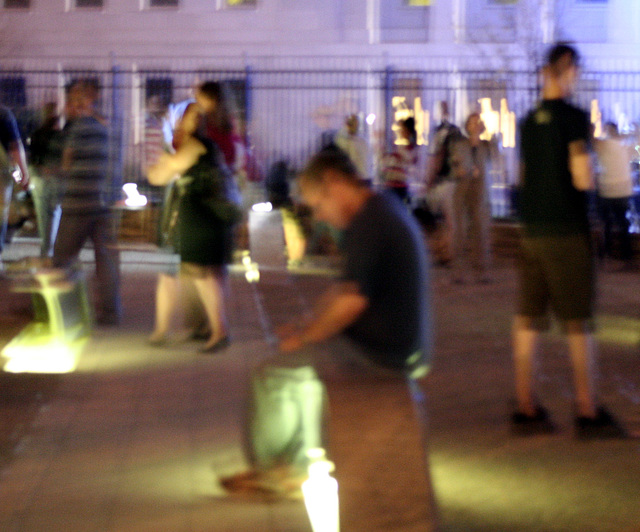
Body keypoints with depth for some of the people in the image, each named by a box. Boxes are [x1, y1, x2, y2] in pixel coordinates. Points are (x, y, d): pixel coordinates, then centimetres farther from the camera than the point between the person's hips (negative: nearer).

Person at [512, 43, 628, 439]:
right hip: (568, 232, -6)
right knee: (579, 324, 1)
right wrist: (589, 155, 1)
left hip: (532, 231, 6)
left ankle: (526, 409, 10)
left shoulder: (529, 121, 9)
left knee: (528, 320, 7)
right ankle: (589, 413, 5)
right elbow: (583, 180, -17)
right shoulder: (574, 119, -12)